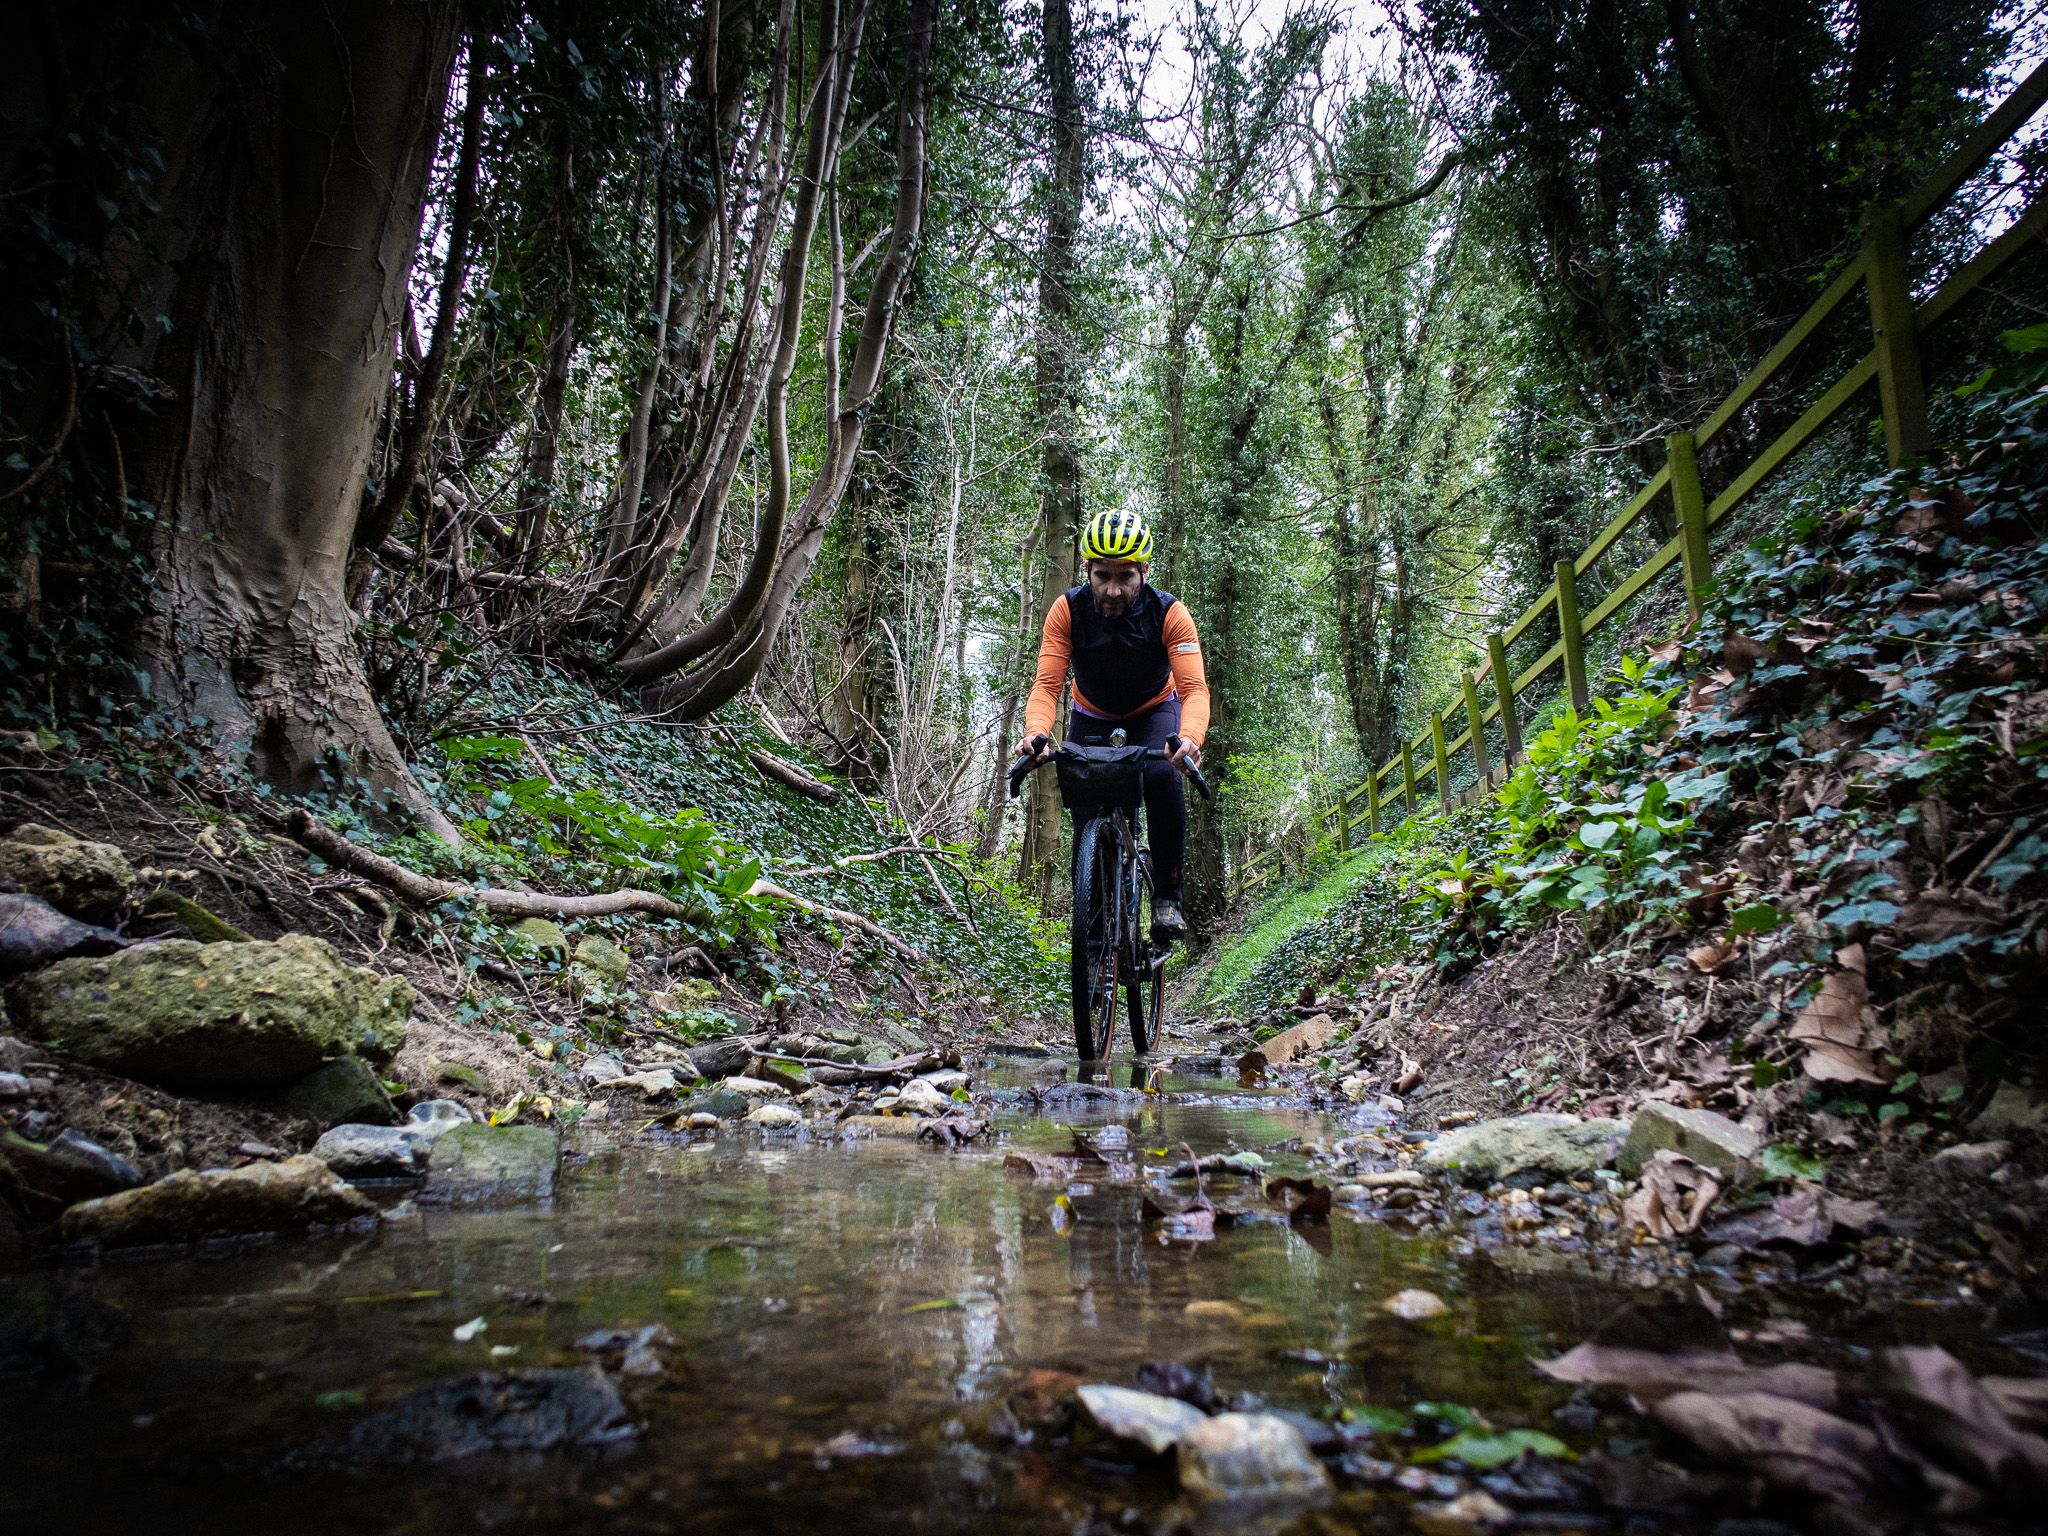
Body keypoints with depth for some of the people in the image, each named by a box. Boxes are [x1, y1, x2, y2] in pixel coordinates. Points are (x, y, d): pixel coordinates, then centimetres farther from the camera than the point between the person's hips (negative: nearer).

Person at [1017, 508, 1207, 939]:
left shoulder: (1169, 613, -29)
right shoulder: (1067, 611, -27)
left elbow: (1194, 688, -38)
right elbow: (1046, 683, -33)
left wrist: (1189, 739, -59)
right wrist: (1035, 734, -54)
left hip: (1154, 711, -1)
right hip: (1093, 717, 2)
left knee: (1162, 777, -29)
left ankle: (1167, 896, -15)